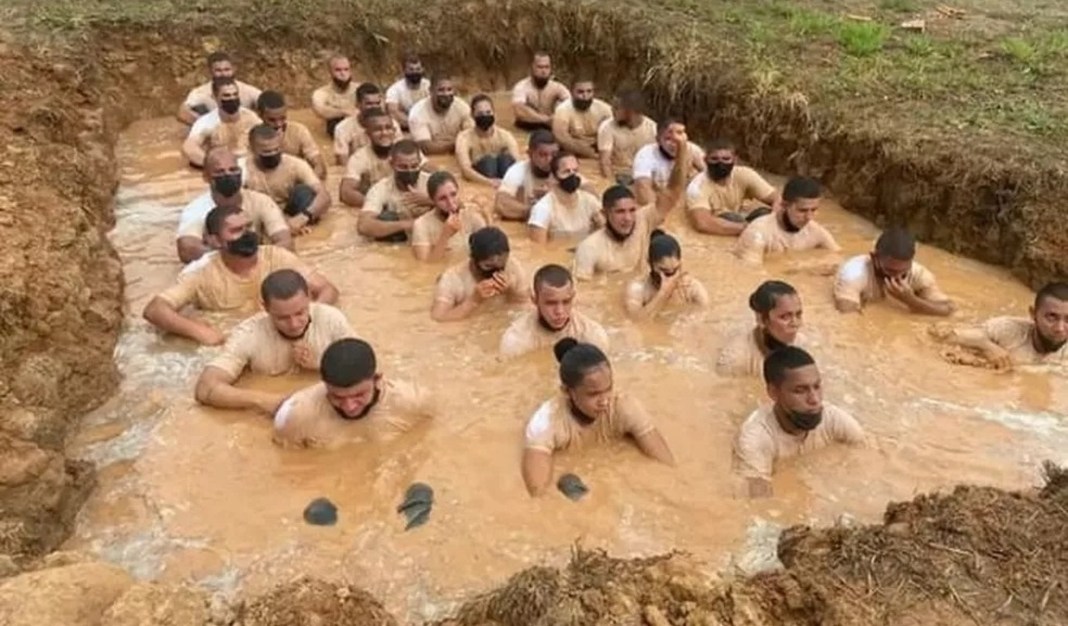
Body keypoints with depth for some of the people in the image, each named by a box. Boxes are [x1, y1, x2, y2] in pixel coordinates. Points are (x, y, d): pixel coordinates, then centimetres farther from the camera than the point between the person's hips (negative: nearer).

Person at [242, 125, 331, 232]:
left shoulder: (296, 165, -16)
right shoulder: (244, 169, -18)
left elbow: (324, 196, -26)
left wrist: (304, 216, -47)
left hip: (293, 218, -1)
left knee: (303, 190, -23)